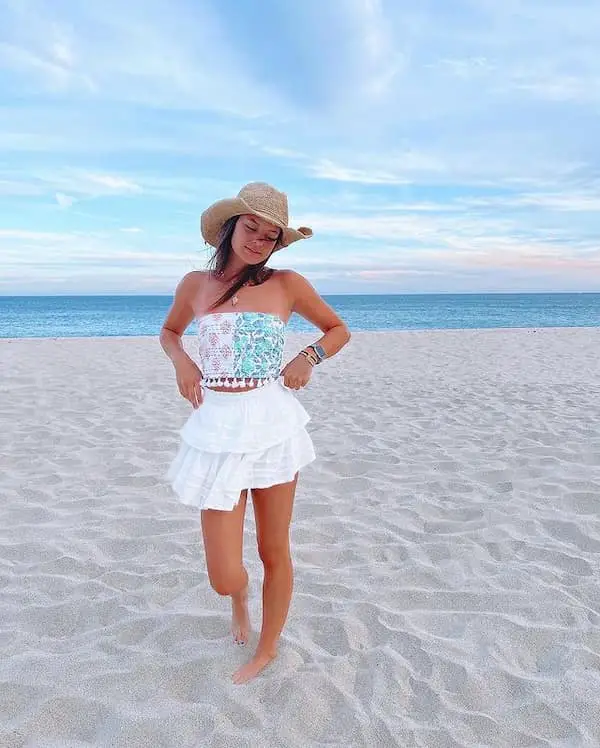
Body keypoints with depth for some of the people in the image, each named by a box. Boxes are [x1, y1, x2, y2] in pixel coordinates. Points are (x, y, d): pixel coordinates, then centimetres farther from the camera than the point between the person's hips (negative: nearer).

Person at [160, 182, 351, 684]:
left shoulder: (287, 285, 1)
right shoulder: (195, 285, 5)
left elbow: (339, 329, 13)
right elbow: (169, 331, 23)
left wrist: (309, 358, -5)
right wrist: (181, 361, 2)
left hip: (273, 424, 0)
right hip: (217, 428, 1)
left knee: (275, 552, 12)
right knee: (223, 576, 0)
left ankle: (267, 650, 39)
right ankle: (239, 595, 41)